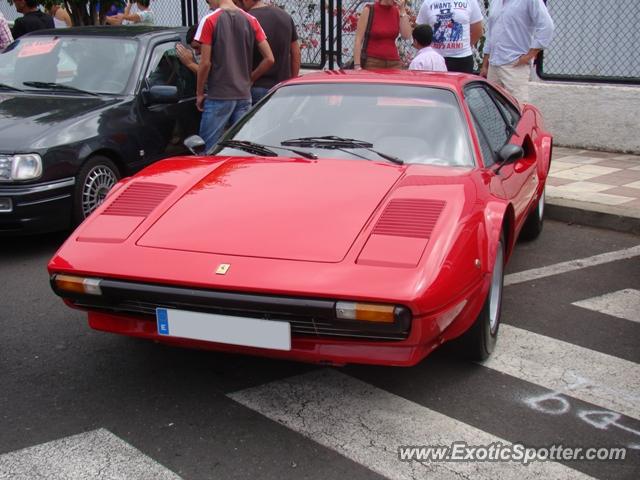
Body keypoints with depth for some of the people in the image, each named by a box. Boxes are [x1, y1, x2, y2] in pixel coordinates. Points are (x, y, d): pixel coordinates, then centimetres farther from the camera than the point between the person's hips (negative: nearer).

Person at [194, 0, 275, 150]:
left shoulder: (210, 21, -7)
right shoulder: (251, 21, 6)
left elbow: (205, 63, -10)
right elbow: (269, 59, 2)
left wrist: (199, 93, 1)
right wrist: (249, 79, 14)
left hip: (218, 96, -5)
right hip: (244, 95, 5)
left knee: (208, 150, 1)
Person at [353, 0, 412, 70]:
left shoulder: (397, 11, 6)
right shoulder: (369, 10, -4)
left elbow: (407, 36, -6)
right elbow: (358, 40, -6)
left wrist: (402, 10, -8)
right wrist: (357, 66, -14)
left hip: (394, 63, 3)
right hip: (372, 62, -3)